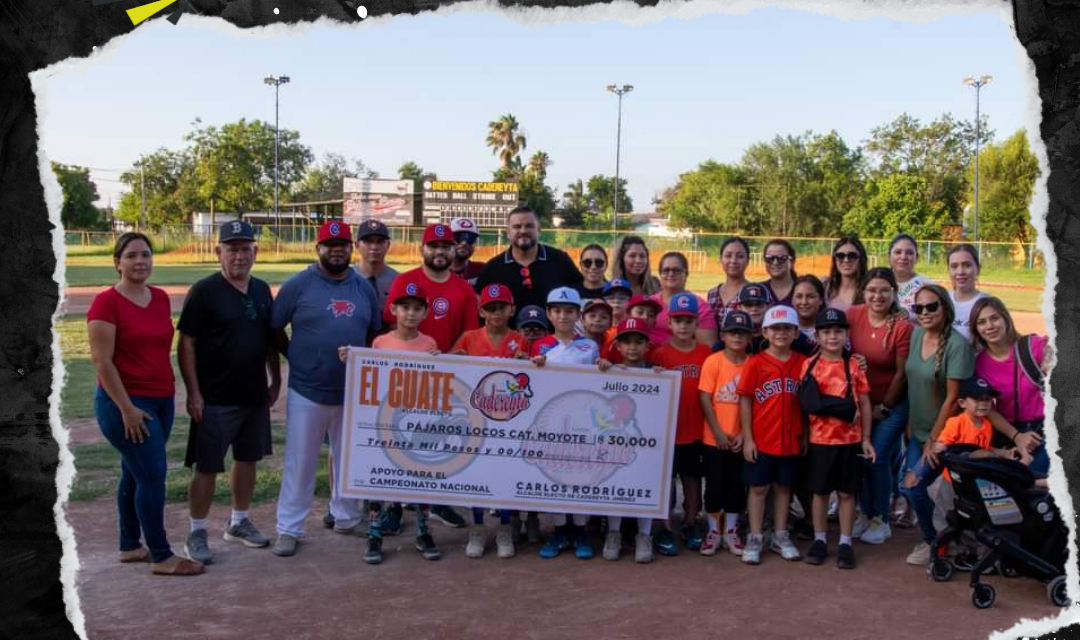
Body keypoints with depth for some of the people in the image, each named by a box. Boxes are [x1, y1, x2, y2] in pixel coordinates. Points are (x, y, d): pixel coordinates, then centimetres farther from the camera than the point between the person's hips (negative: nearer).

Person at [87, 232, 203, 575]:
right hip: (124, 403, -7)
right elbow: (102, 360, -15)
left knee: (135, 474, 15)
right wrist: (127, 408, -17)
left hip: (161, 400, 7)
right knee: (153, 475, -7)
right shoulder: (106, 302, -13)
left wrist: (170, 391, 15)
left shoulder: (161, 298, 8)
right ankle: (161, 557, 2)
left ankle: (129, 546, 27)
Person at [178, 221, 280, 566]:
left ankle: (239, 522, 30)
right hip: (215, 398, -6)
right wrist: (193, 392, -15)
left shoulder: (261, 290, 7)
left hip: (254, 395, 6)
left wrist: (276, 380, 14)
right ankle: (197, 533, 12)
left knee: (247, 459, 15)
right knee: (206, 466, 0)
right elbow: (186, 344, -11)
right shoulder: (204, 291, -10)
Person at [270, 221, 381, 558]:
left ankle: (347, 517, 31)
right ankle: (289, 528, 11)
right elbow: (274, 329, -1)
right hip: (307, 391, -4)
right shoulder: (298, 285, -7)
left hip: (353, 392, 4)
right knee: (300, 462, 2)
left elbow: (374, 332, 13)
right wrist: (298, 357, 1)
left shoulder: (365, 288, 6)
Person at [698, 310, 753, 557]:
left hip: (740, 439, 2)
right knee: (714, 485, 6)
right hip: (714, 438, -2)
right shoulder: (712, 361, -7)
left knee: (736, 485, 10)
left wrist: (745, 434, -7)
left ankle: (731, 531, 23)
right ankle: (713, 531, 20)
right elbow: (705, 399, -8)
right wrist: (718, 432, -12)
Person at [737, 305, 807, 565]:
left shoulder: (802, 363, 1)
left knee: (783, 487, 14)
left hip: (791, 440, 2)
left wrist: (805, 435, 4)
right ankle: (754, 539, 16)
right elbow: (745, 401, -5)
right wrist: (747, 438, -8)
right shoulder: (755, 363, -7)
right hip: (761, 440, -2)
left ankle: (781, 537, 26)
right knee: (758, 488, 6)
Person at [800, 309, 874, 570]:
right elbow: (810, 402, -8)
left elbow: (864, 403, 3)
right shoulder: (810, 365, -2)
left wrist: (866, 438, -1)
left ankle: (845, 543, 17)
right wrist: (846, 408, -12)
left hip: (850, 440, 1)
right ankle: (819, 540, 21)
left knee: (847, 492, 7)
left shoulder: (853, 366, 3)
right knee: (820, 492, 9)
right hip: (820, 439, -1)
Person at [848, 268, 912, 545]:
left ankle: (881, 520, 14)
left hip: (892, 403, -4)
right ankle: (865, 513, 26)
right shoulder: (853, 315, -8)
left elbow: (902, 373, -13)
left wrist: (883, 408, -6)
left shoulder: (903, 326, -19)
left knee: (878, 458, -5)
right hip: (860, 400, 4)